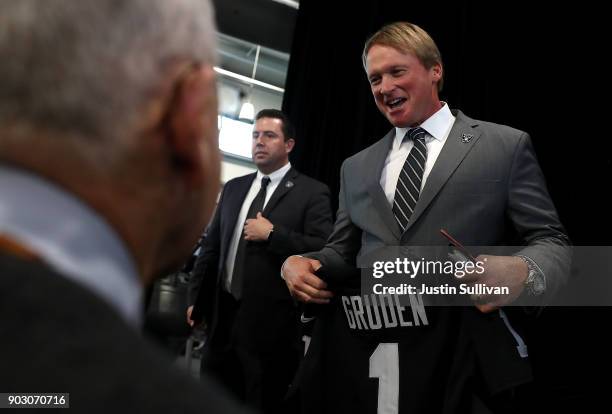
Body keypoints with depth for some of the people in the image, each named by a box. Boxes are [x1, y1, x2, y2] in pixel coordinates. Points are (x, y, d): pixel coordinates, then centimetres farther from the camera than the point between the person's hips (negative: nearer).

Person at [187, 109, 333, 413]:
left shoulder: (312, 192, -4)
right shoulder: (233, 188, 13)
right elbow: (212, 245, 15)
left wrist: (272, 234, -17)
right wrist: (197, 298, 12)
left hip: (270, 321, -5)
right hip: (222, 314, 6)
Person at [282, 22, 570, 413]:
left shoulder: (506, 146, 4)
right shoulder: (356, 167, 17)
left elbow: (551, 241, 0)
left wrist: (523, 272, -22)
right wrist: (300, 262, -3)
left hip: (461, 364, -3)